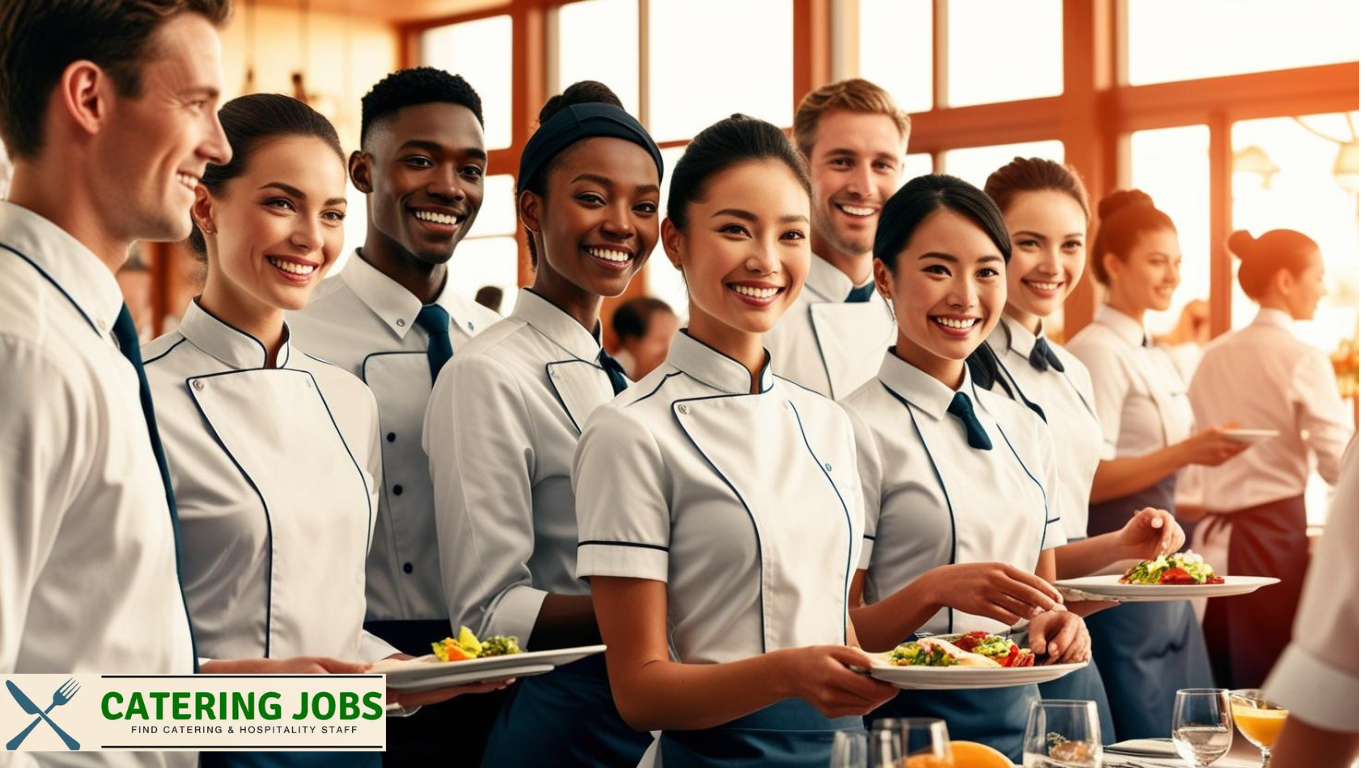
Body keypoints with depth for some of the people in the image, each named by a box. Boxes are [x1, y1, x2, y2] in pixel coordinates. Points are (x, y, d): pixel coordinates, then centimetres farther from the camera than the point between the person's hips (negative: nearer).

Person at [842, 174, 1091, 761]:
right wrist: (935, 589, -28)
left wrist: (1058, 622, -5)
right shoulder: (859, 429, -13)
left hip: (1022, 712, 6)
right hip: (909, 715, -6)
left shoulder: (1024, 430, 8)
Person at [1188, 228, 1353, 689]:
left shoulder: (1214, 356, 9)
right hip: (1275, 535, -6)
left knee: (1226, 689, 10)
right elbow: (1340, 466, -13)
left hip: (1217, 537, 6)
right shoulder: (1303, 361, -9)